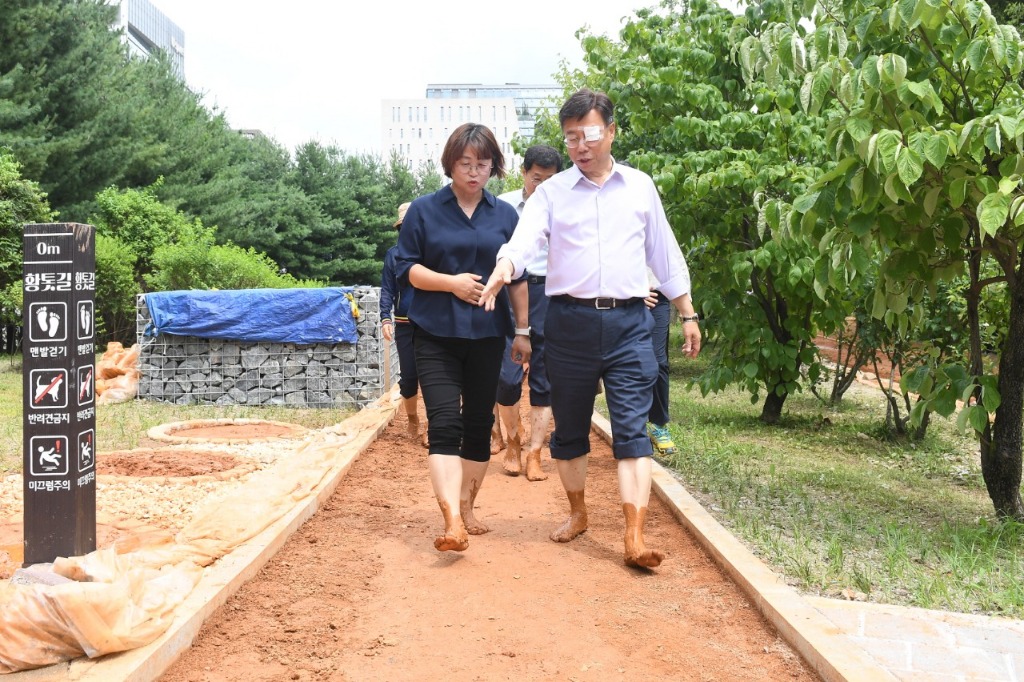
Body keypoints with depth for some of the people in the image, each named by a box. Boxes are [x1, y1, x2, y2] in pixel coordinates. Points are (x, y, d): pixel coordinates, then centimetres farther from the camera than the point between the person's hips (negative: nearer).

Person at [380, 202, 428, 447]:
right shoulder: (393, 254, 6)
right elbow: (387, 289, 5)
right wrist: (385, 318, -7)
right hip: (405, 325, 1)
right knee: (408, 376, 7)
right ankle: (412, 420, 29)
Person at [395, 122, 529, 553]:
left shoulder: (505, 215, 9)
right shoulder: (424, 211, 3)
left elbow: (518, 278, 12)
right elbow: (406, 267, 0)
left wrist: (524, 331, 9)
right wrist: (451, 282, -15)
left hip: (486, 335, 3)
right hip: (436, 335, -2)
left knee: (479, 425, 8)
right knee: (444, 425, -14)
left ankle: (467, 510, 22)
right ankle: (453, 523, -21)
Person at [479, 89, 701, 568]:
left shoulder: (640, 187, 10)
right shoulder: (551, 193, 5)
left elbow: (665, 255, 15)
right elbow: (524, 240, -12)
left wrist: (687, 314, 14)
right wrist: (503, 269, -34)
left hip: (628, 322, 0)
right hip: (570, 321, 0)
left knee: (632, 429, -7)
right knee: (569, 428, 11)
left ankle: (635, 539, -9)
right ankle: (577, 512, 32)